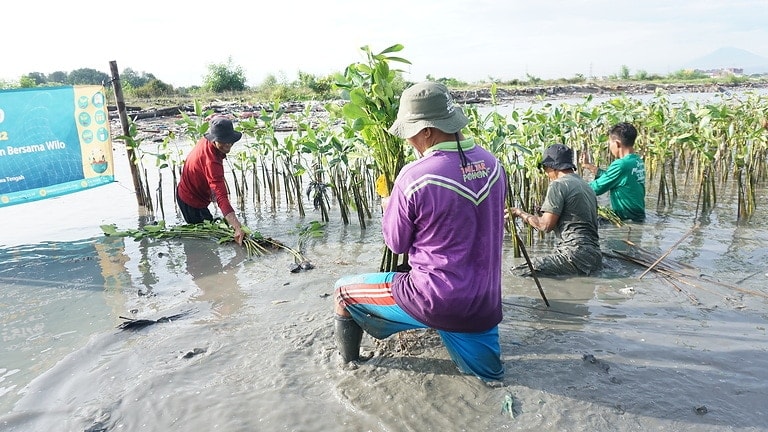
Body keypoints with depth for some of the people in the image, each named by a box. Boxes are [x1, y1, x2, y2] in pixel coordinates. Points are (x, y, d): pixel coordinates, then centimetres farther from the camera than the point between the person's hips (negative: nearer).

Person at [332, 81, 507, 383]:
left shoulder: (414, 177, -21)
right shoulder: (492, 163, 0)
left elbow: (396, 243, -6)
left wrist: (389, 208, 14)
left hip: (432, 301, -6)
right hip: (484, 303, 7)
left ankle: (347, 364, 35)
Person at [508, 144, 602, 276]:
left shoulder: (558, 185, -6)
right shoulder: (586, 185, 20)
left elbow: (546, 225, -9)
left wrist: (521, 214, 5)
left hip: (575, 254, -9)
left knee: (518, 273, -14)